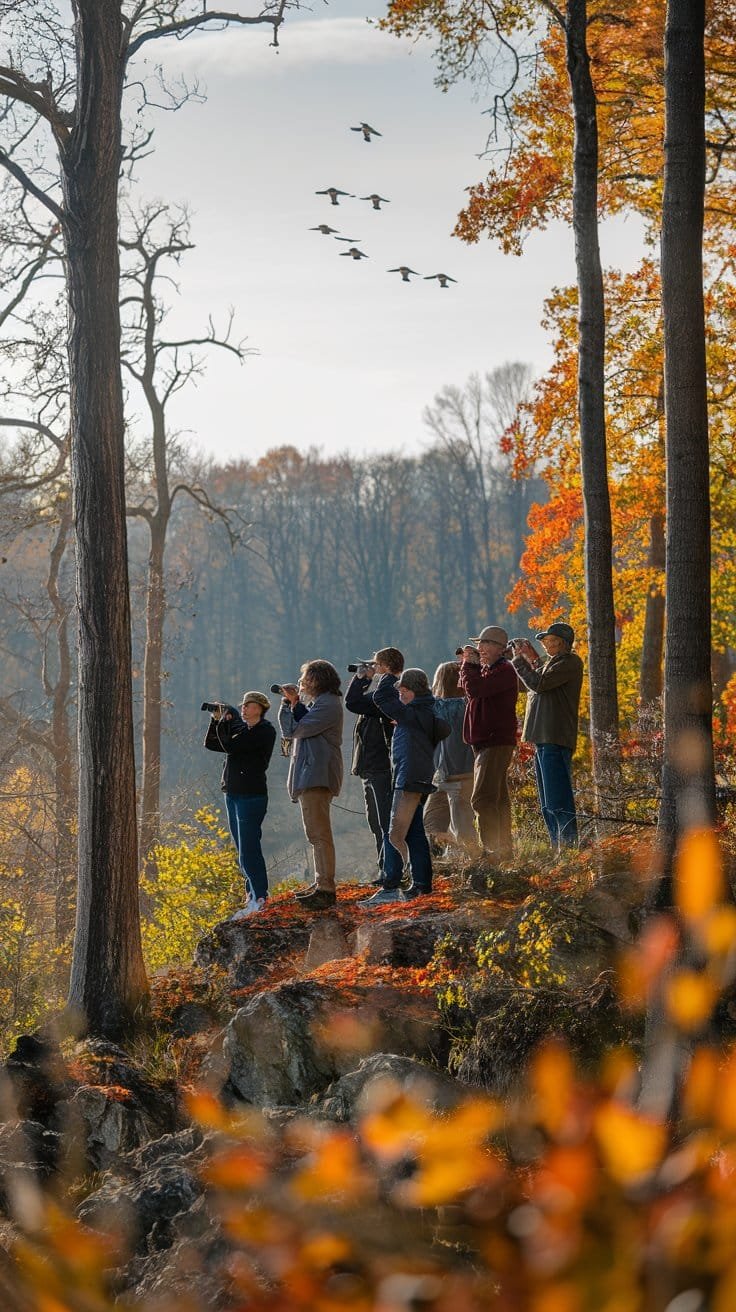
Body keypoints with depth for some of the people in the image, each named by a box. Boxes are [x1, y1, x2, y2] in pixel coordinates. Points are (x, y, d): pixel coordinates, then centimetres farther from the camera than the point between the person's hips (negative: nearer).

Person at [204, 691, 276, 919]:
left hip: (252, 795, -9)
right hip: (232, 793, 9)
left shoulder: (265, 731, -10)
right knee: (243, 850, 10)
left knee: (248, 849, -12)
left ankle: (260, 899, -11)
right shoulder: (239, 728, 15)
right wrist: (216, 720, 5)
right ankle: (252, 896, 15)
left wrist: (223, 723, -3)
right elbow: (211, 744, 17)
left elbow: (231, 746, -18)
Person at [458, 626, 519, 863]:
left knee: (482, 799, -16)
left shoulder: (505, 670, -13)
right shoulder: (487, 669, 19)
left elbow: (474, 689, -25)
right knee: (498, 799, 13)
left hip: (496, 743, -10)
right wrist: (467, 663, 9)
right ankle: (504, 849, 18)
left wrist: (469, 664, -10)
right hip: (485, 743, 10)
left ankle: (493, 849, -17)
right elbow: (466, 688, 19)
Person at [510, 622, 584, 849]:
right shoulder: (551, 663, 22)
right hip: (543, 739, 10)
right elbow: (532, 689, 25)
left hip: (555, 740, -10)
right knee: (547, 804, 13)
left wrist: (520, 660, -5)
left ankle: (569, 845, -13)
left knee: (558, 800, -13)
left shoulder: (570, 662, -8)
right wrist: (533, 660, 14)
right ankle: (557, 845, 17)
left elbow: (539, 684, -16)